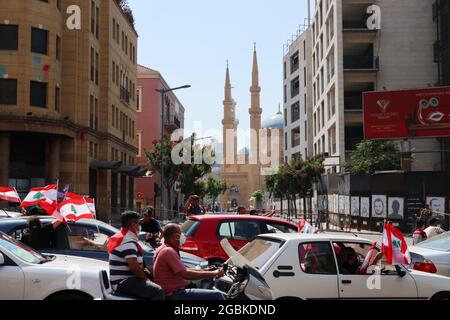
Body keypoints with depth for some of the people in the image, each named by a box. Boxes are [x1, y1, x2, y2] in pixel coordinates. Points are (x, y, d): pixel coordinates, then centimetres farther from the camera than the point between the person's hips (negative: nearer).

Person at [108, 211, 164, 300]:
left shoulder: (123, 237, 17)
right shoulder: (128, 242, -17)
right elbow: (134, 267, -25)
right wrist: (145, 278, -10)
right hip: (123, 282, -11)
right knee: (158, 291, -24)